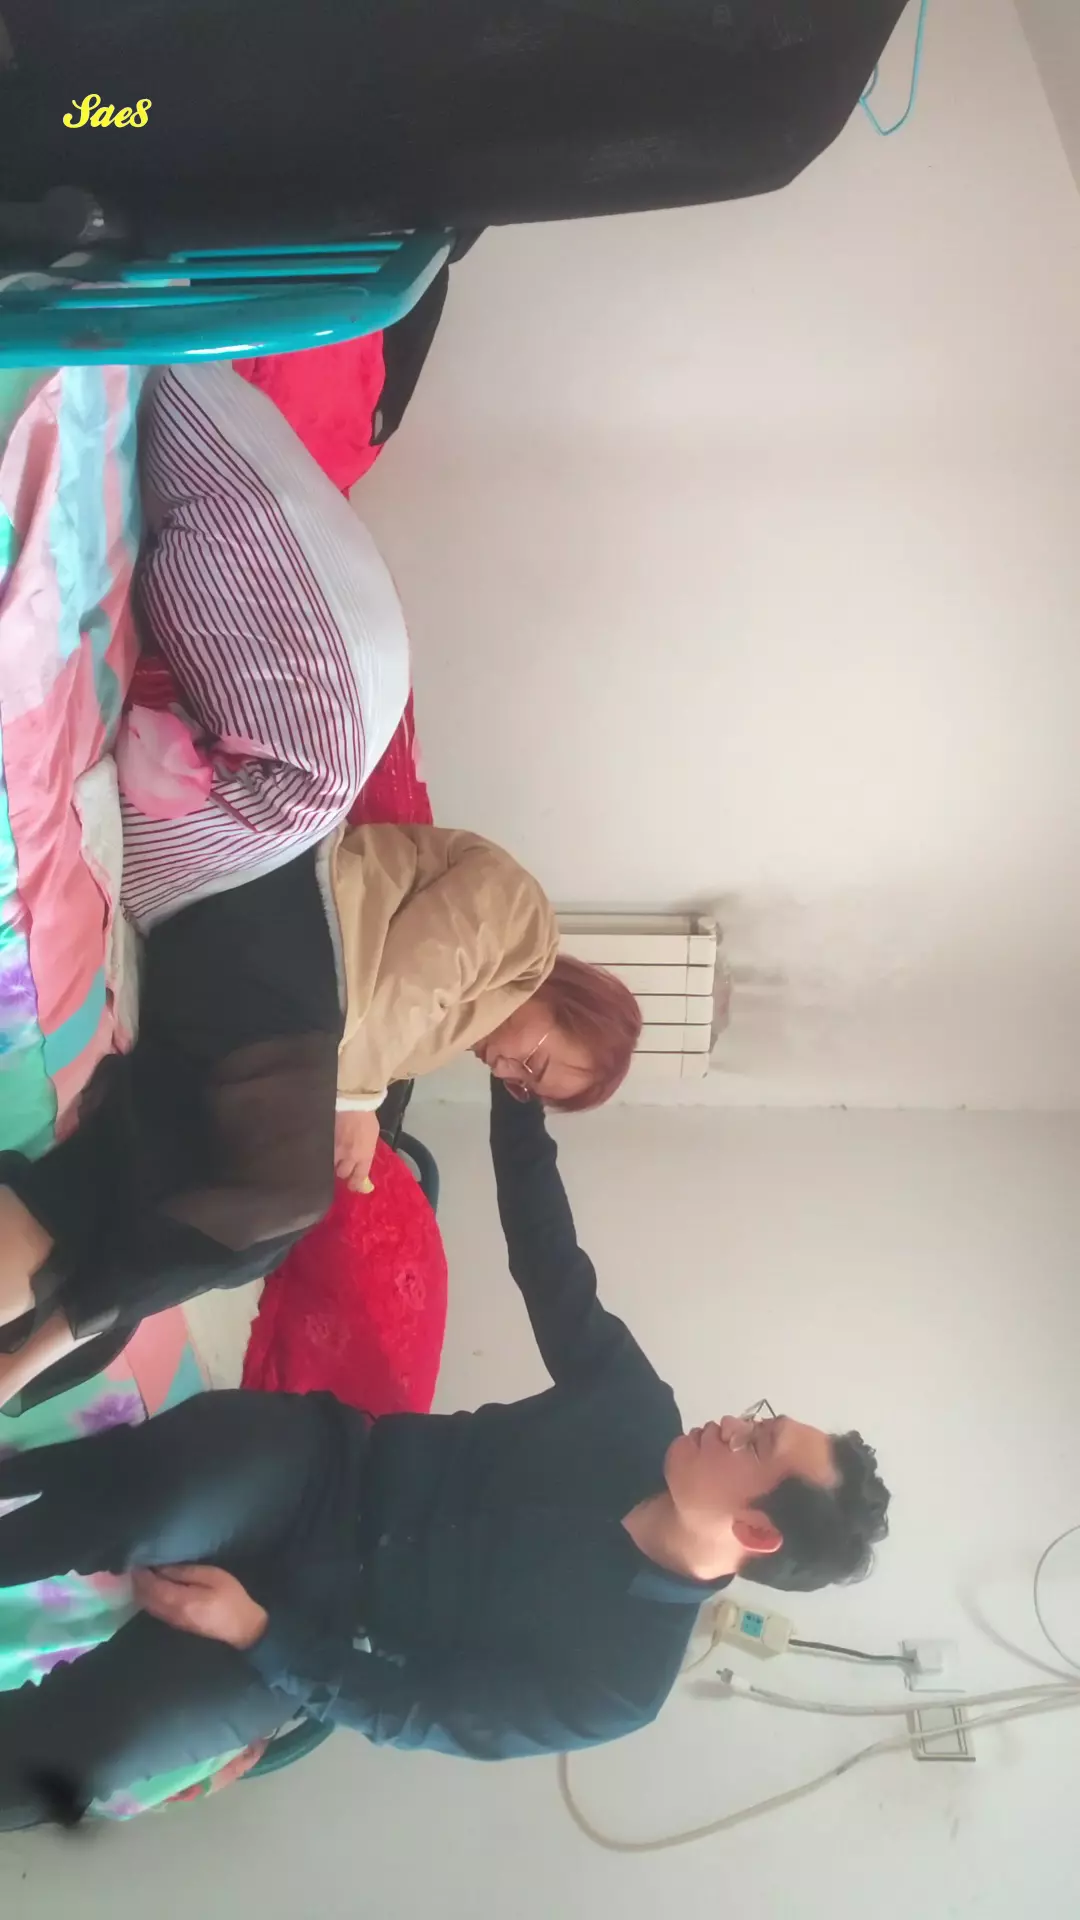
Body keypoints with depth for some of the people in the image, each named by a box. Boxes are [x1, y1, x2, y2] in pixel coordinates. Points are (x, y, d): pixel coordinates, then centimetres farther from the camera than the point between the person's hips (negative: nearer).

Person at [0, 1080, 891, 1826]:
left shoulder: (620, 1680, -16)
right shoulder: (641, 1421, -6)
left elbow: (413, 1710, -14)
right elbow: (556, 1275, 1)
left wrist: (259, 1632, -23)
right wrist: (517, 1088, -3)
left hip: (309, 1624, -3)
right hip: (316, 1465, 4)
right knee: (149, 1505, -32)